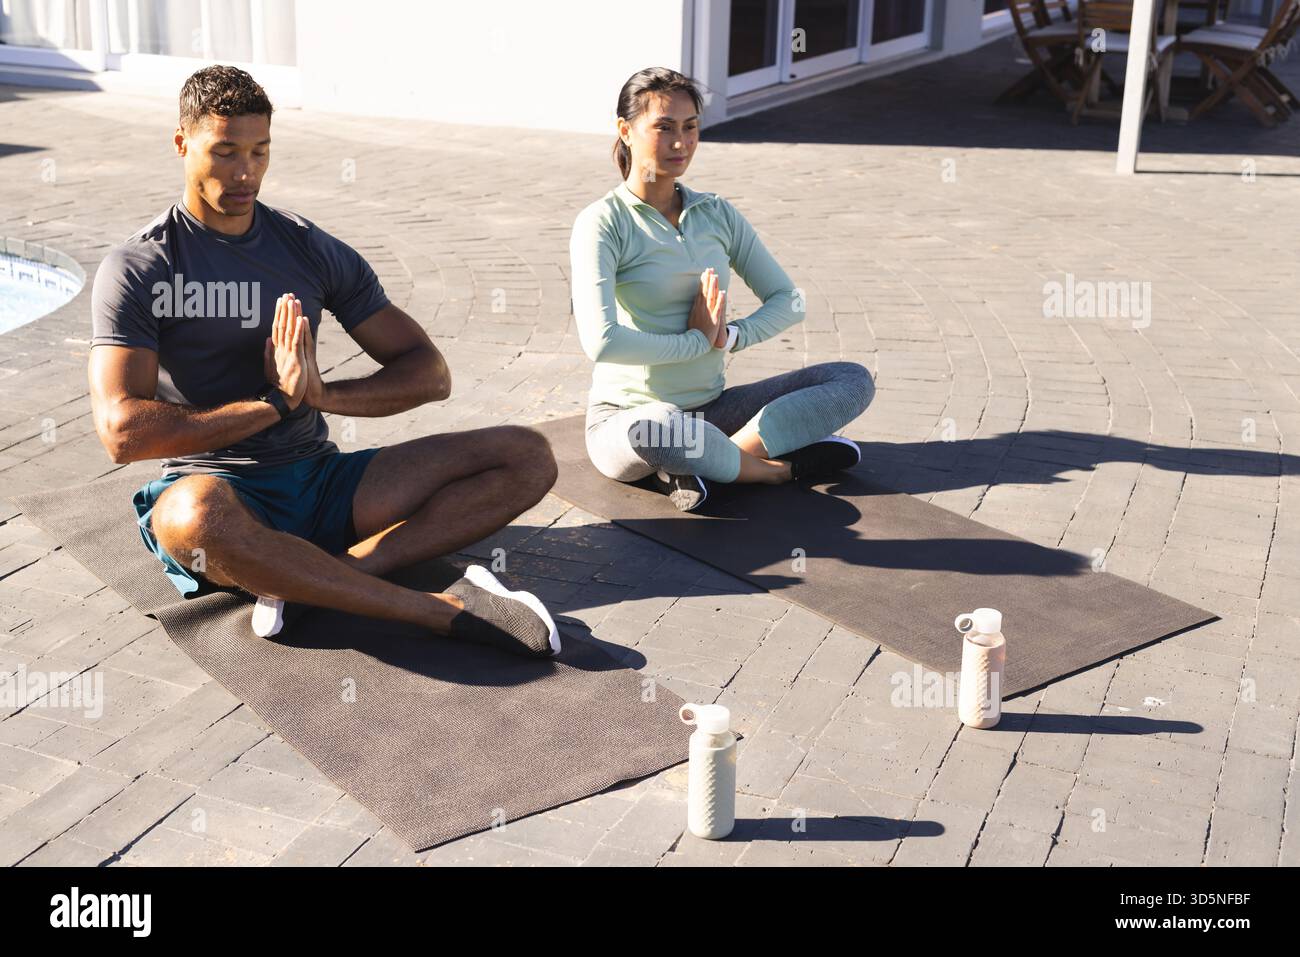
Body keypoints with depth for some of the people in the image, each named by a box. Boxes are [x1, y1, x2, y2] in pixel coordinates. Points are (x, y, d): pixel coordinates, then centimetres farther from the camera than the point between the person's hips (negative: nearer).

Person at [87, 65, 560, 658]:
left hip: (321, 480, 5)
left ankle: (317, 576, -29)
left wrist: (322, 393, -12)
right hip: (215, 491, -4)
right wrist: (275, 402, -14)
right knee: (193, 517, -44)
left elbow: (430, 374, 7)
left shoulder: (313, 251, 10)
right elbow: (122, 432, -15)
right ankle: (445, 611, -32)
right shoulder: (136, 269, -1)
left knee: (528, 456, -12)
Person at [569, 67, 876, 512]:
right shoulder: (602, 223, -11)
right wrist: (695, 340, -15)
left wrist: (728, 337, -13)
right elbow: (602, 342, -25)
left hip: (710, 409, 6)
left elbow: (788, 300, 7)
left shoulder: (717, 214, 7)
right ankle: (775, 468, -13)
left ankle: (703, 463, -19)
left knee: (853, 380, -6)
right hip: (624, 419, -6)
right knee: (656, 427, -43)